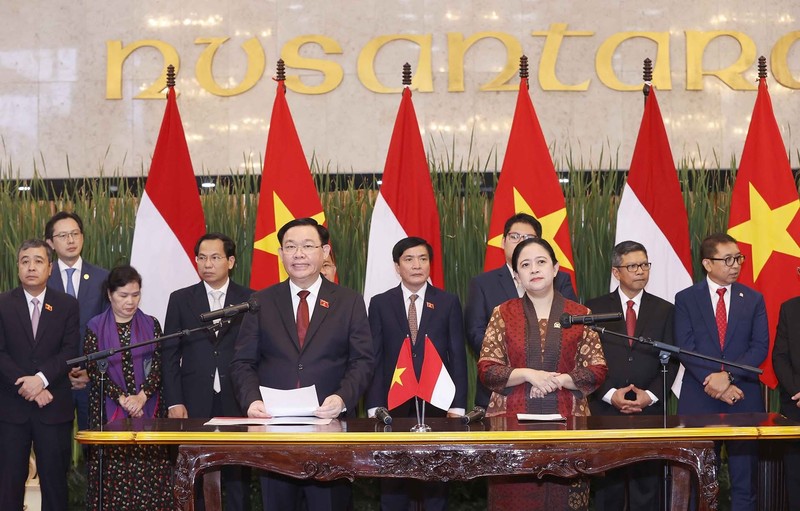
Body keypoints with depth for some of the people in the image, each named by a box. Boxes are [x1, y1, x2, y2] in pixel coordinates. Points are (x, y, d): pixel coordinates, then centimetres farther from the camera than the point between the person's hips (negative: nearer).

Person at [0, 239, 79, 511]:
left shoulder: (67, 305, 6)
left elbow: (70, 351, -3)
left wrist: (41, 378, -17)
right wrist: (25, 386, -13)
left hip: (54, 407, 0)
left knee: (55, 478, 4)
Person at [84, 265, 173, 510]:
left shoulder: (151, 325, 8)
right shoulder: (95, 327, 3)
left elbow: (158, 365, 1)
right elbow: (94, 370, -4)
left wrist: (141, 396, -14)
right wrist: (122, 399, -13)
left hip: (148, 408, 1)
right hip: (109, 410, -1)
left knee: (149, 473, -3)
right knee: (112, 474, -3)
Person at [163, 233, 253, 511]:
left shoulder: (250, 300, 5)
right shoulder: (180, 299, 8)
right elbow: (170, 355, 6)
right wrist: (174, 401, -2)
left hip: (237, 402, 0)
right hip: (194, 403, 1)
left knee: (238, 480, 2)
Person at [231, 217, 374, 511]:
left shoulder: (350, 303, 6)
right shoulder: (261, 302, 9)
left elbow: (363, 361, 1)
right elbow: (243, 362, 5)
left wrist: (342, 398, -17)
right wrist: (252, 400, -14)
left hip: (330, 422, -1)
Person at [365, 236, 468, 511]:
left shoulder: (448, 302, 6)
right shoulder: (380, 303, 6)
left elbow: (458, 357, 3)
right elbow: (374, 358, 2)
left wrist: (458, 406, -5)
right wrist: (374, 406, -6)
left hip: (436, 403, 0)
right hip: (394, 405, 0)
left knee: (436, 485, 7)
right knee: (392, 487, 6)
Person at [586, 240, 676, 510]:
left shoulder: (664, 310, 10)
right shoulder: (594, 308, 6)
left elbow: (671, 360, 6)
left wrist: (650, 395, -8)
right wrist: (610, 394, -10)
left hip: (650, 410, 1)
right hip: (604, 409, -1)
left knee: (647, 487, 1)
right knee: (607, 488, 3)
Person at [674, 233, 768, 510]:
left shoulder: (754, 299, 8)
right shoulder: (686, 299, 3)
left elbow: (760, 347, -2)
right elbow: (685, 348, -5)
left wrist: (727, 375, -15)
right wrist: (713, 382, -16)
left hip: (744, 399, 1)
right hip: (699, 399, -1)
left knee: (745, 479, 3)